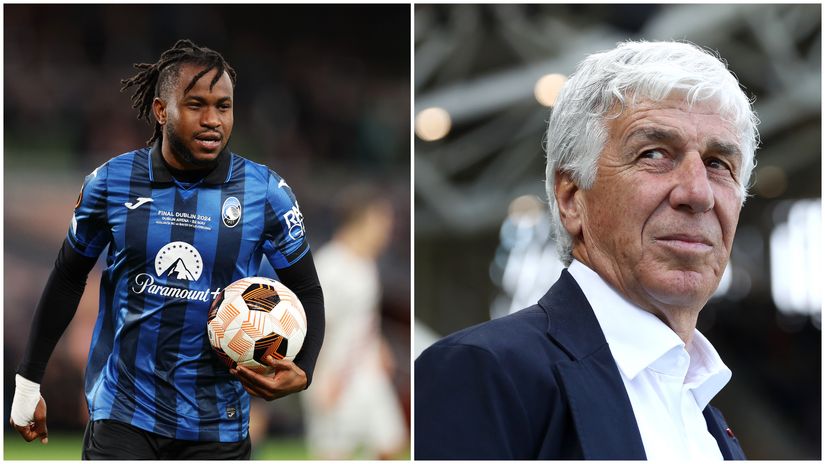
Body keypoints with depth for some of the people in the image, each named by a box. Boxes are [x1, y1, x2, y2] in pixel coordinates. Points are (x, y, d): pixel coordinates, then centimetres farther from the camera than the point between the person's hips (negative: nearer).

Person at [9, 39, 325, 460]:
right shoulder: (111, 183, -3)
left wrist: (301, 372, -14)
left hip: (217, 426, 1)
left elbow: (307, 293, 4)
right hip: (122, 416, 0)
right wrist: (27, 382, 10)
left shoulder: (266, 192, -5)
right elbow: (67, 280, 9)